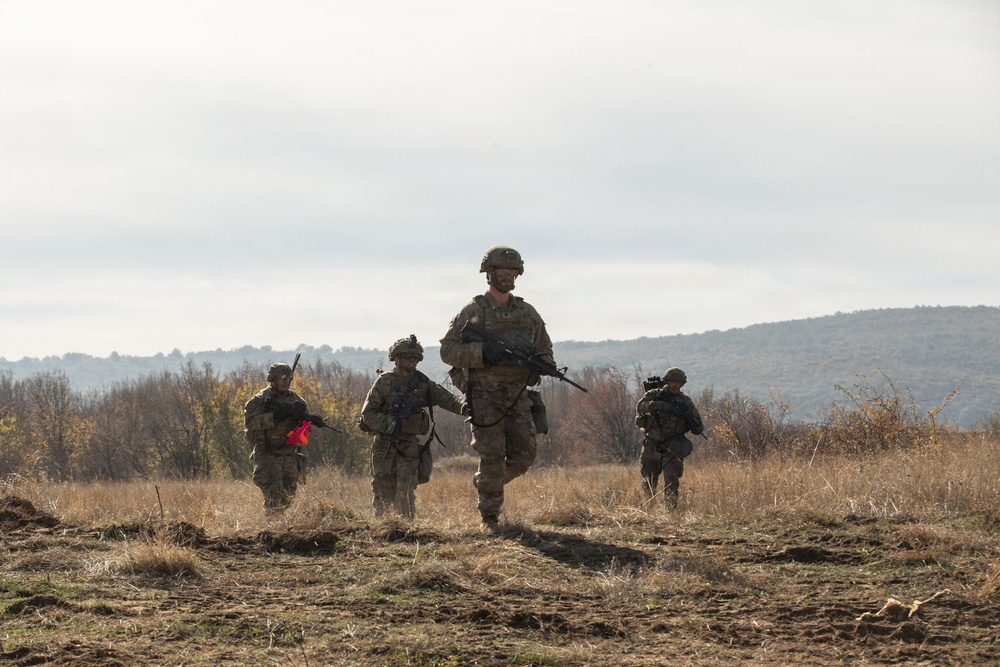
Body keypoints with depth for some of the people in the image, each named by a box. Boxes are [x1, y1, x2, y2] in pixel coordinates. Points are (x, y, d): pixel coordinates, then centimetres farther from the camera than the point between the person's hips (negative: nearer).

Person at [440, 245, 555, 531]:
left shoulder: (527, 313, 12)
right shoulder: (473, 312, -1)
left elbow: (545, 350, 19)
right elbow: (447, 349, -5)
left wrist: (541, 364, -6)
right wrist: (481, 352, -21)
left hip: (518, 396, 4)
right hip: (485, 396, -4)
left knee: (523, 455, 1)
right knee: (492, 456, -8)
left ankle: (483, 481, 29)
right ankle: (490, 516, 2)